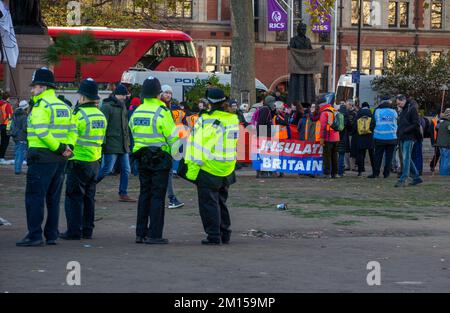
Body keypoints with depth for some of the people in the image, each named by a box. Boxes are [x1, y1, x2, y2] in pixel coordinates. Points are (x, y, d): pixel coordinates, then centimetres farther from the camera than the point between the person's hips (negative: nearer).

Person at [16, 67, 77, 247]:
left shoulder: (41, 106, -11)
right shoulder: (64, 106, 16)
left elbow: (42, 132, -22)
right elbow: (72, 130, 11)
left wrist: (60, 148, -17)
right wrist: (68, 147, -1)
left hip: (42, 157, -8)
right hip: (60, 159, 8)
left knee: (34, 197, -5)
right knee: (53, 198, 13)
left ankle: (34, 236, -9)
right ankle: (52, 235, 14)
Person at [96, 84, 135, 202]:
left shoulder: (122, 106, 17)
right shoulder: (107, 106, -9)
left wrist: (127, 141, 19)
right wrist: (102, 143, -18)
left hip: (123, 145, 8)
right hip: (112, 145, -8)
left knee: (126, 170, 5)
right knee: (107, 169, -7)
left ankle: (123, 194, 10)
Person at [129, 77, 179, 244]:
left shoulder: (136, 112, 7)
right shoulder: (162, 112, -14)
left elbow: (133, 135, 11)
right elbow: (172, 137, -13)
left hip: (142, 158, 6)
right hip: (160, 158, -6)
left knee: (144, 194, 13)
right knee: (157, 196, -2)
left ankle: (141, 233, 14)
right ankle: (154, 235, -4)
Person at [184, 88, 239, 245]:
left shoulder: (206, 120, -16)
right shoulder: (233, 119, 2)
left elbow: (197, 144, -17)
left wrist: (192, 167, -13)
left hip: (208, 169, -6)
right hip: (227, 169, 6)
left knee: (208, 203, 2)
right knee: (221, 202, 20)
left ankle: (214, 235, -1)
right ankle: (225, 234, 23)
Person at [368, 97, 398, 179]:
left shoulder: (377, 111, -2)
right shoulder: (394, 112, 2)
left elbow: (373, 124, 1)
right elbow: (397, 124, 12)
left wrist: (373, 130, 19)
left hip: (379, 137, -1)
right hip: (391, 137, 1)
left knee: (378, 156, 6)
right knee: (389, 156, 6)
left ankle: (375, 173, 5)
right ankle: (386, 173, 5)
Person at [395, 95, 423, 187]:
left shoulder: (412, 109, -8)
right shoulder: (403, 111, 19)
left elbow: (416, 124, -14)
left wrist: (404, 131, -17)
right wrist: (399, 132, 10)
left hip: (409, 138, -9)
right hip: (402, 139, 9)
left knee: (406, 158, -10)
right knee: (407, 159, 11)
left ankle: (402, 180, -13)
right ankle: (416, 177, 19)